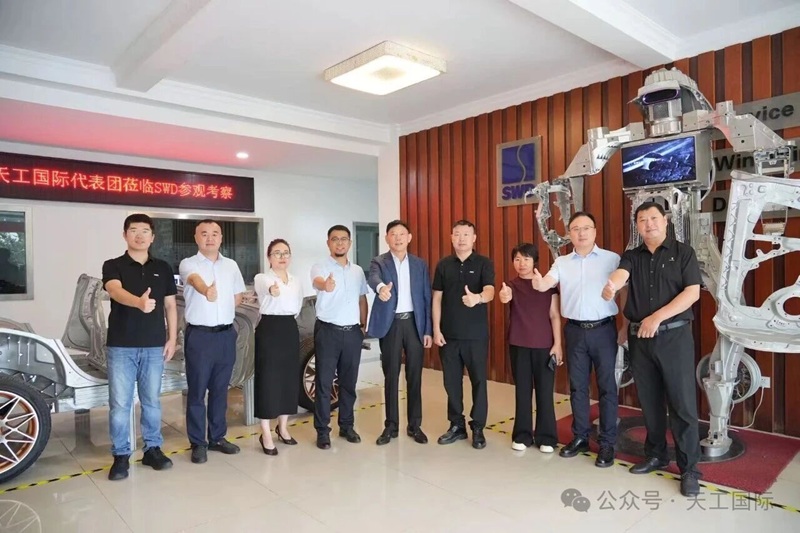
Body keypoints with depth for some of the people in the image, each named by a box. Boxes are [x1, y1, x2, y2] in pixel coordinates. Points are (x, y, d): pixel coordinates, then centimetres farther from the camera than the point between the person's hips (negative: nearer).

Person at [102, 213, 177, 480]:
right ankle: (121, 455, 16)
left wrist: (172, 339, 5)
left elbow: (170, 305, 11)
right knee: (120, 403, 3)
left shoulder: (163, 268, 8)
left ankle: (153, 449, 24)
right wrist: (139, 302, -44)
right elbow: (115, 291, -23)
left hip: (154, 345, 2)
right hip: (121, 345, -2)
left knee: (152, 400, 11)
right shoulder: (113, 266, -1)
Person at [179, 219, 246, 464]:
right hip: (199, 335, -4)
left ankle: (217, 437, 26)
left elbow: (238, 296, 18)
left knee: (220, 389, 13)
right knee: (197, 391, 4)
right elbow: (196, 281, -29)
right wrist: (207, 291, -50)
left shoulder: (231, 265, 9)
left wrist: (221, 310, 5)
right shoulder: (188, 264, -5)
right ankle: (198, 443, 16)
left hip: (226, 334, 4)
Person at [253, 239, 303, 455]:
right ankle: (266, 434, 9)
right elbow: (266, 288, -33)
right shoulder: (261, 278, -8)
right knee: (268, 379, -3)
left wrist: (288, 321, 11)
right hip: (268, 330, -5)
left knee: (289, 379, 10)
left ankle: (282, 427, 27)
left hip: (291, 330, 6)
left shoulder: (296, 282, 10)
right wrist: (272, 289, -54)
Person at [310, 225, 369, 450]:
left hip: (353, 332, 4)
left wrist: (363, 325, 9)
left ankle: (347, 425, 26)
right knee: (324, 382, 2)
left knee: (349, 382, 13)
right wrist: (325, 285, -55)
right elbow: (317, 282, -31)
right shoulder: (320, 268, -7)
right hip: (328, 331, -4)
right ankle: (322, 431, 13)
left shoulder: (358, 271, 9)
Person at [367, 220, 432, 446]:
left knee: (414, 376, 7)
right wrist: (381, 288, -48)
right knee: (391, 377, 5)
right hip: (390, 324, -2)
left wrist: (428, 329, 1)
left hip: (414, 323, 2)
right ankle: (391, 425, 18)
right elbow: (374, 279, -23)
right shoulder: (379, 262, 1)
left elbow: (427, 297, 7)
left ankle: (415, 425, 19)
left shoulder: (420, 264, 8)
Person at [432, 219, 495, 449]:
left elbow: (490, 291, -19)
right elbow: (437, 298, 5)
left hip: (476, 334, -2)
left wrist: (477, 298, -42)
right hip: (449, 334, 3)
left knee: (479, 380, 5)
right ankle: (456, 425, 24)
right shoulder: (443, 265, 5)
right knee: (451, 381, 10)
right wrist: (436, 329, -1)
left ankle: (478, 427, 19)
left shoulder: (484, 263, -4)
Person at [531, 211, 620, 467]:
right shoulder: (562, 262, 6)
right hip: (575, 331, 3)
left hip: (603, 329, -2)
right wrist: (538, 283, -30)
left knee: (606, 386, 4)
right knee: (577, 386, 11)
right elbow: (546, 284, -8)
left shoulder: (612, 259, -1)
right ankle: (580, 437, 25)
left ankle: (607, 443, 16)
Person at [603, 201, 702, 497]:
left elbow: (692, 292, -8)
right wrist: (611, 284, -39)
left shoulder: (683, 252, 1)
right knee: (649, 401, 12)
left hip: (674, 335, -3)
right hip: (639, 337, 3)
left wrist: (657, 318, -16)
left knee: (682, 403, -1)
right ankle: (656, 455, 27)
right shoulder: (631, 256, 8)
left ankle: (689, 468, 10)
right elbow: (620, 274, -14)